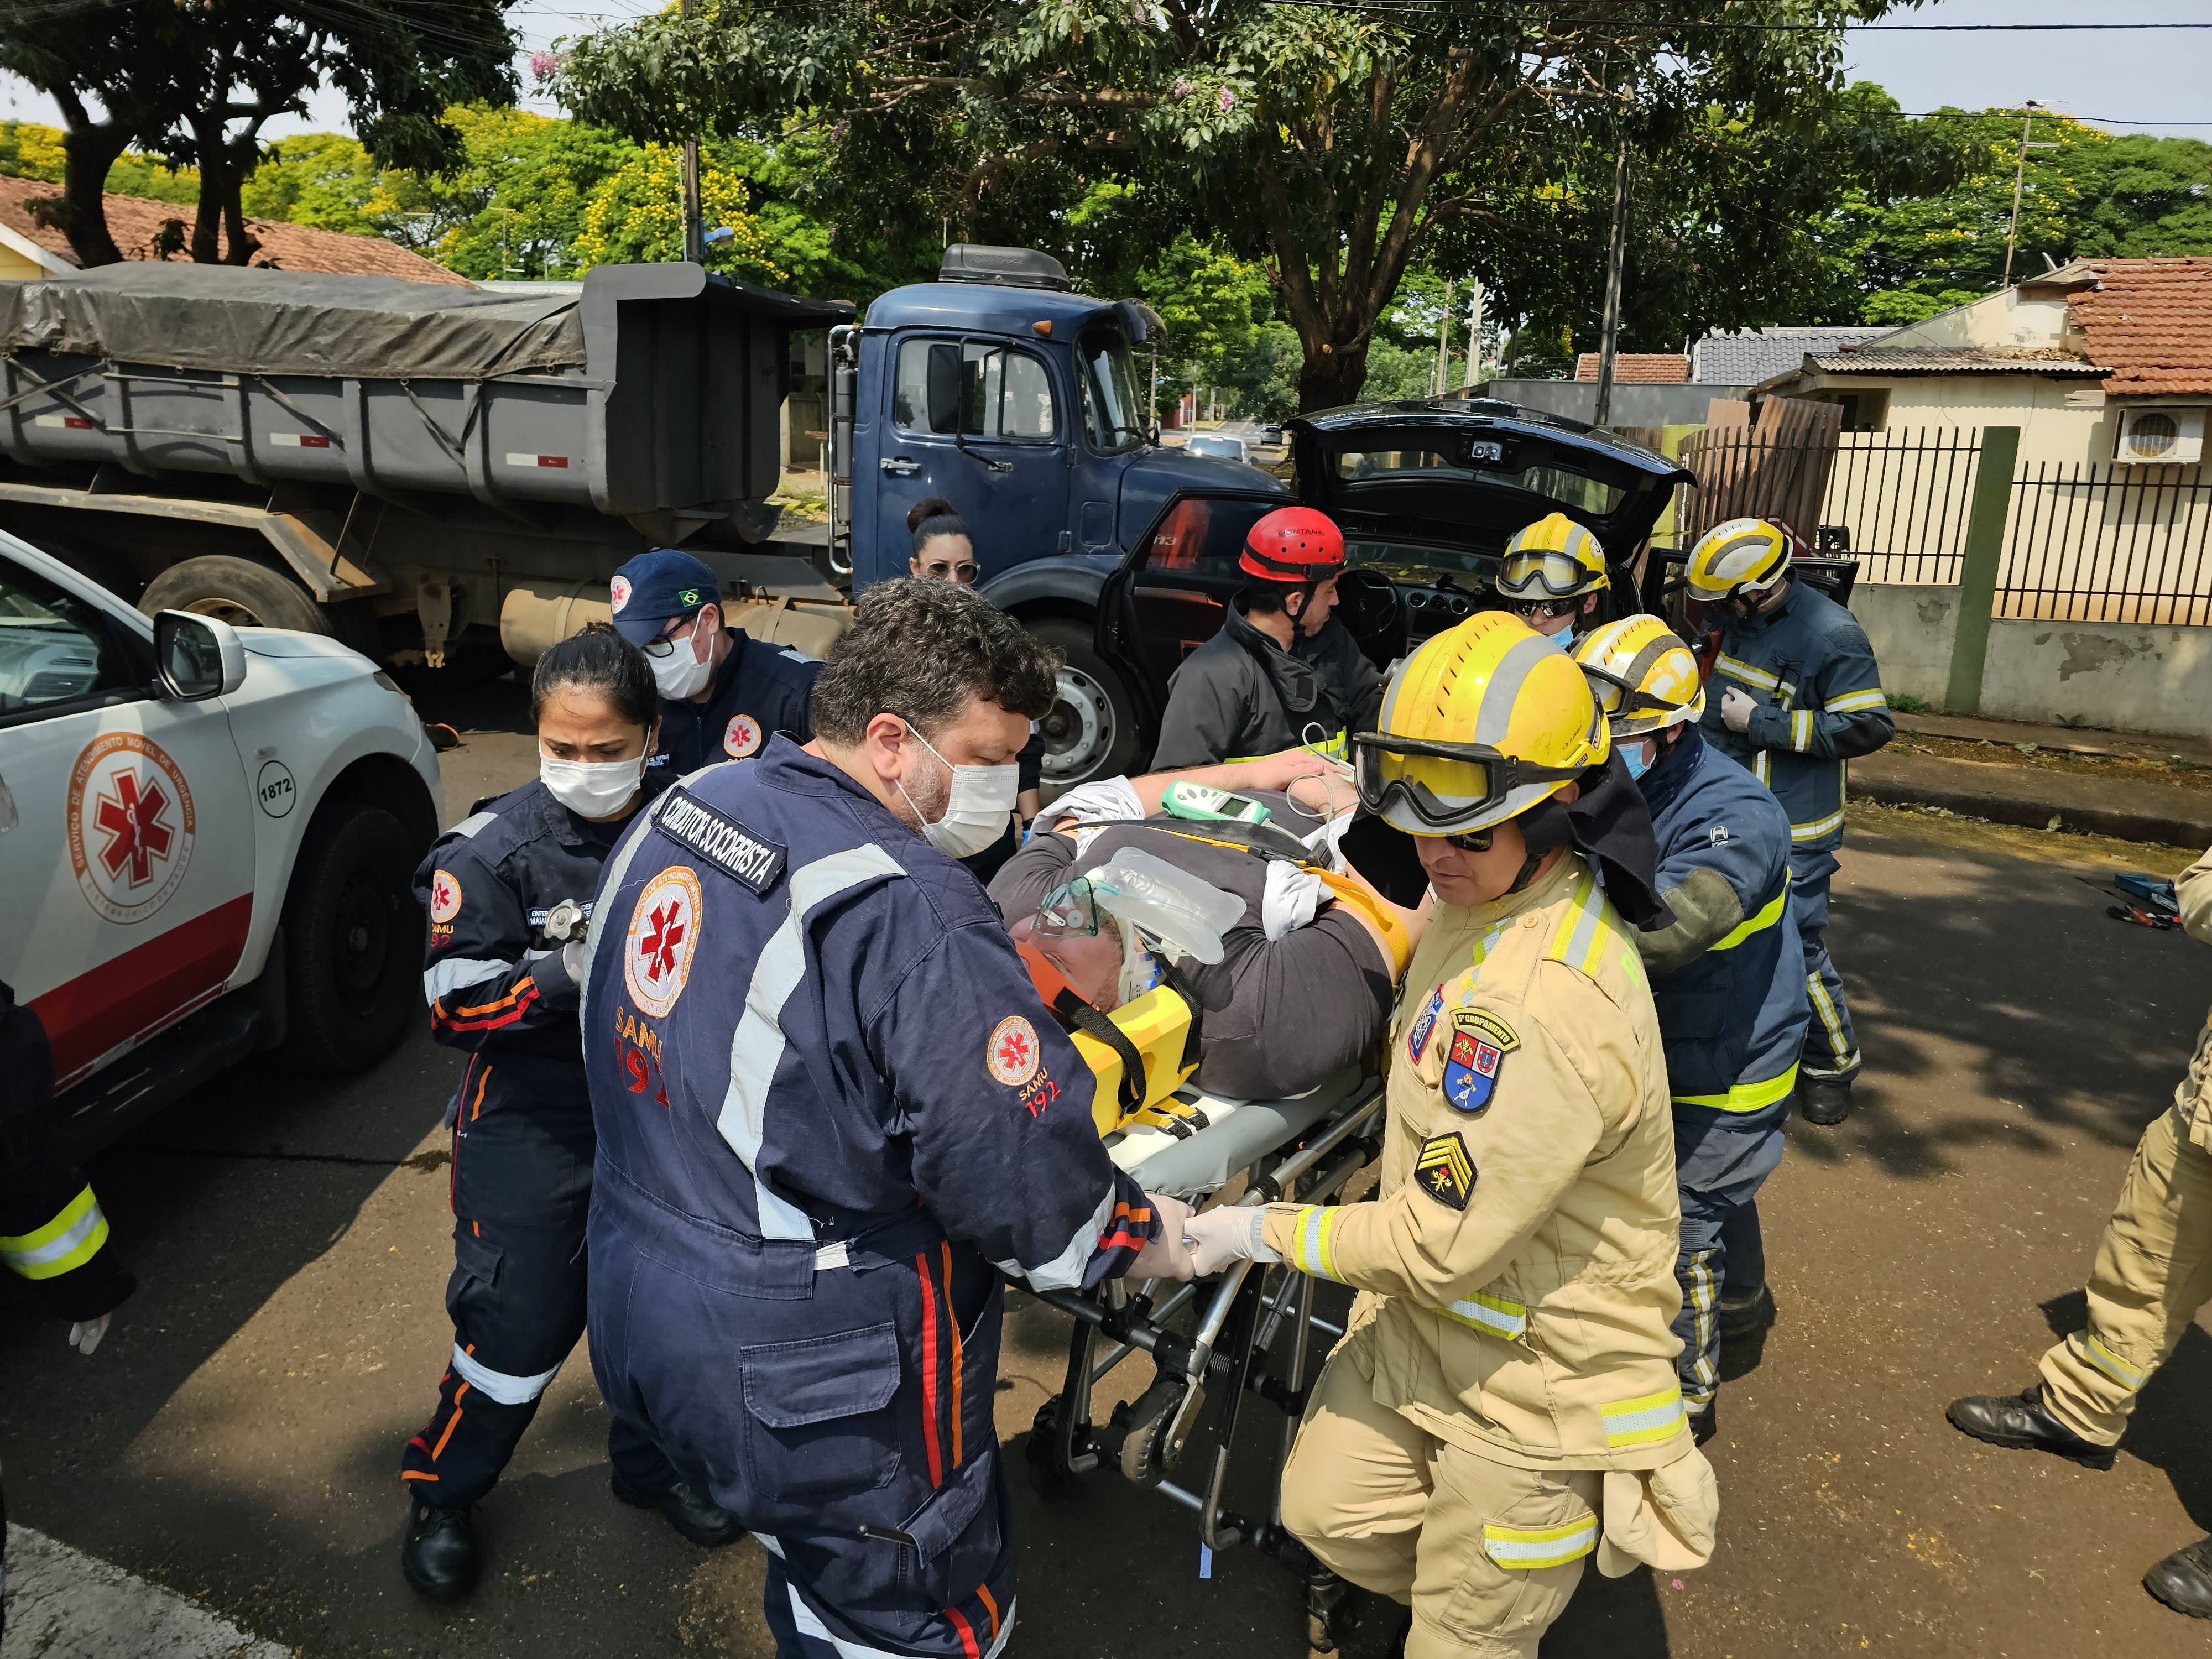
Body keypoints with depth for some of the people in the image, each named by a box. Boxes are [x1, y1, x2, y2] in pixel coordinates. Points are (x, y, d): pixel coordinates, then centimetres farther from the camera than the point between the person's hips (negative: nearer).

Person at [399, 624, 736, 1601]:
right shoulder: (493, 851, -14)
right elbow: (453, 1006, -15)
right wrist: (569, 973, -28)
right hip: (532, 1128, -3)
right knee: (519, 1326, 4)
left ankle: (650, 1463, 42)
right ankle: (442, 1494, 32)